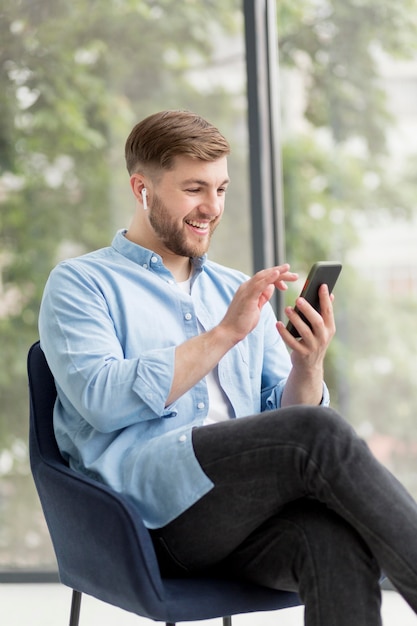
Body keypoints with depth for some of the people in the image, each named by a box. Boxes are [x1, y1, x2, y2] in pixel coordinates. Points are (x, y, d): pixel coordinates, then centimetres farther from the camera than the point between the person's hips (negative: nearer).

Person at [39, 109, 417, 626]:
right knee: (320, 435, -30)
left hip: (245, 514, 5)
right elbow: (101, 399, -8)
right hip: (144, 502, -4)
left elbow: (284, 417, 19)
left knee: (336, 538, -33)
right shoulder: (80, 284, 12)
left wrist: (307, 365, -3)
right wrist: (224, 335, -9)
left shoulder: (238, 292, 28)